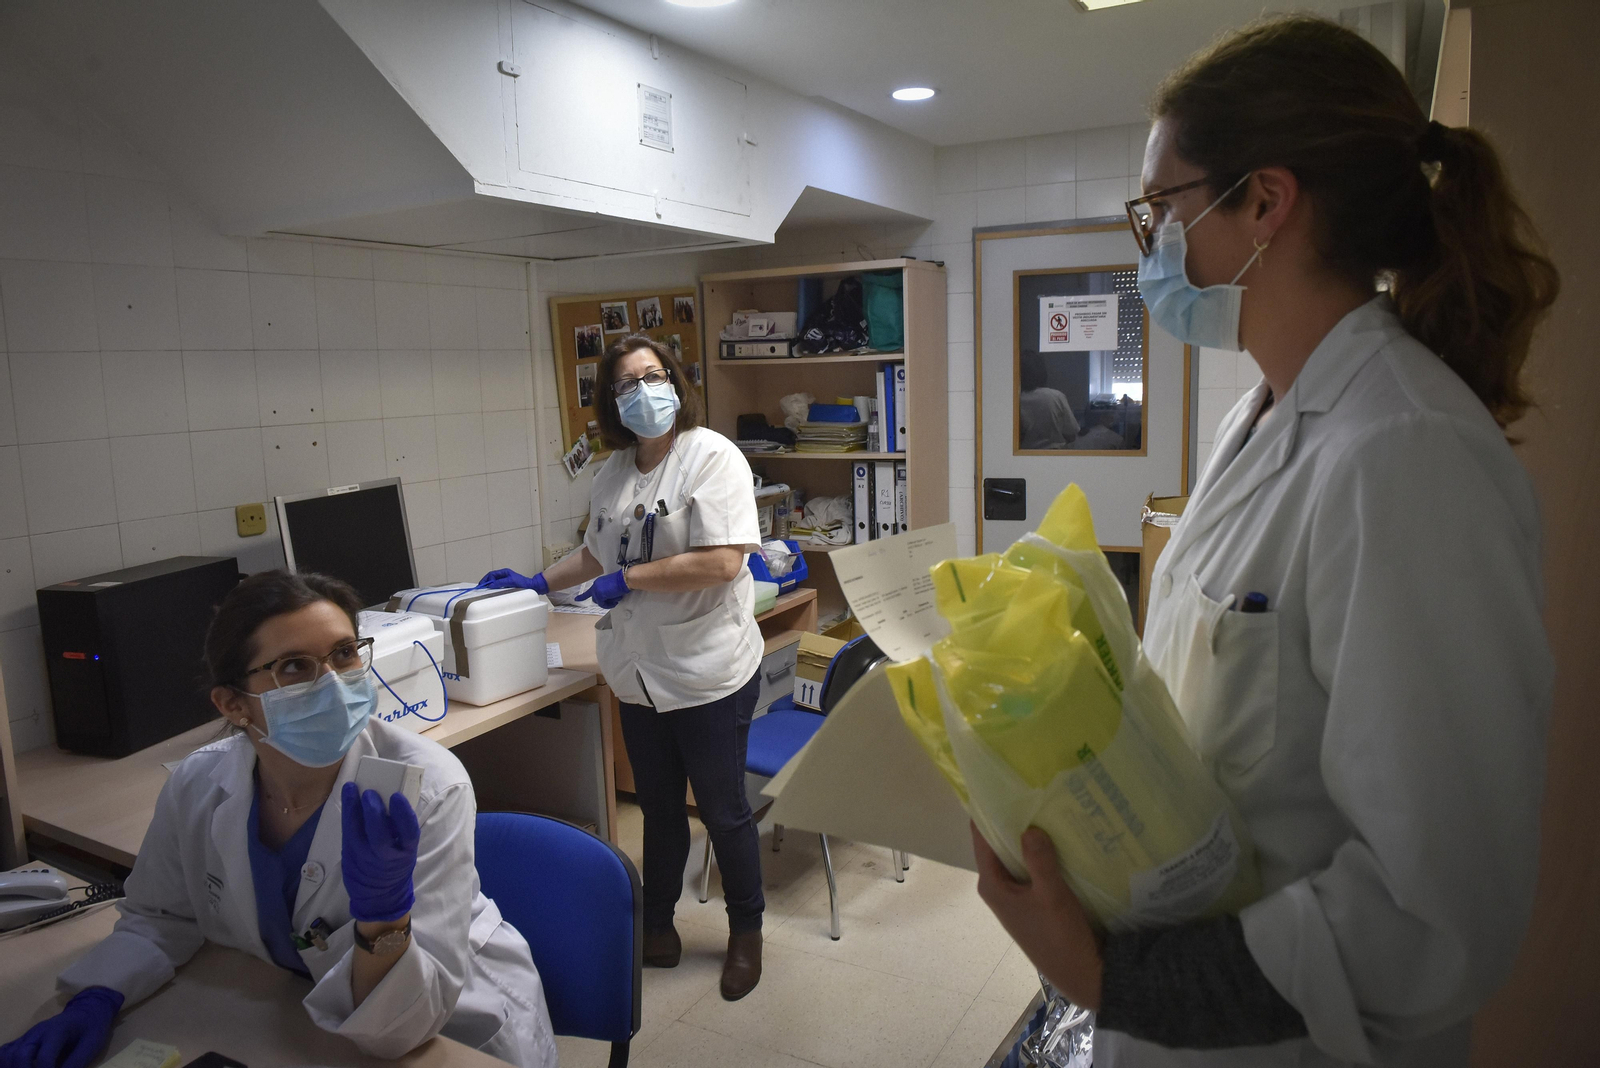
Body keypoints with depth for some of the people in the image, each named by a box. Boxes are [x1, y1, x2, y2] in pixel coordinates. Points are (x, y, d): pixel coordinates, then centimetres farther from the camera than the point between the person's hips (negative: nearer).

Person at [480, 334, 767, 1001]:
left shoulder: (710, 456, -13)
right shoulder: (614, 471, 9)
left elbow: (722, 562, -23)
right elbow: (597, 553, 24)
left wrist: (628, 579, -17)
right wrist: (538, 584, 14)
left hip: (708, 674, -6)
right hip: (640, 675, 6)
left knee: (722, 810, 9)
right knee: (659, 809, 20)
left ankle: (746, 932, 31)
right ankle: (657, 923, 39)